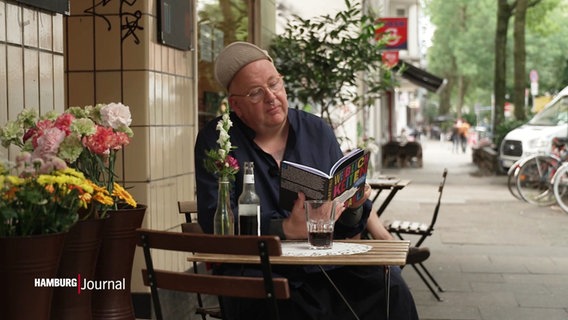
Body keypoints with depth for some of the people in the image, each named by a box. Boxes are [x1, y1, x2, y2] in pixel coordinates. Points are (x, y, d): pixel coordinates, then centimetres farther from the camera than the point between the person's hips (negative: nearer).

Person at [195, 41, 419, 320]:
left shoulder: (318, 132, 11)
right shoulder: (215, 140, 1)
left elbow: (345, 229, 13)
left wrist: (353, 206, -11)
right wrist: (286, 229, -24)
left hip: (324, 262, 4)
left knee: (389, 286, -20)